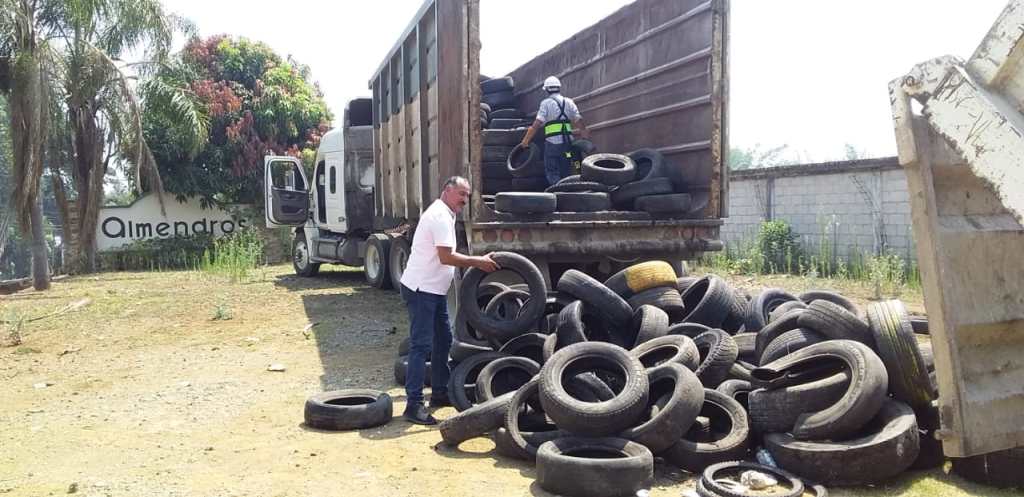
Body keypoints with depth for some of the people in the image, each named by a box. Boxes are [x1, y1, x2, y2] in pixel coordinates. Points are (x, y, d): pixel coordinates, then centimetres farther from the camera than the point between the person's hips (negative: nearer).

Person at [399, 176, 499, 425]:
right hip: (421, 289, -11)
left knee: (443, 339, 18)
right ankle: (413, 405, -8)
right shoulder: (440, 216, -17)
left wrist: (477, 261, 14)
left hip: (434, 290, 11)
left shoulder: (445, 215, 16)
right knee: (421, 345, -11)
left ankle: (440, 393, 30)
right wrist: (478, 262, -15)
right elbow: (446, 257, -23)